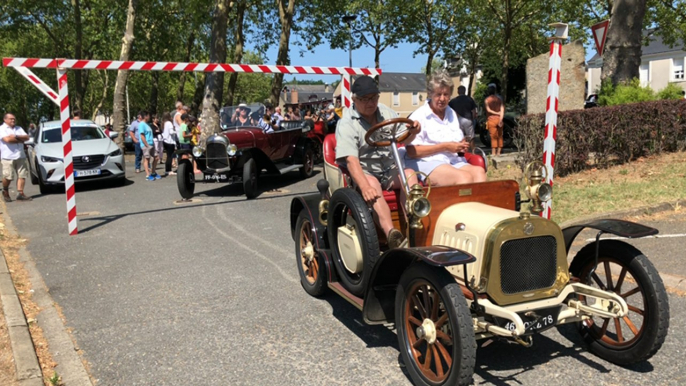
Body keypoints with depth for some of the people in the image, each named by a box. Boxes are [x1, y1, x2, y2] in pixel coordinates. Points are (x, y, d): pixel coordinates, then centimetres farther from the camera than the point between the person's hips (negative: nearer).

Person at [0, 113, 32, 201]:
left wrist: (16, 136, -10)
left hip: (21, 156, 5)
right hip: (8, 157, -5)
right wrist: (20, 140, -4)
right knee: (8, 177, -8)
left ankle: (20, 194, 0)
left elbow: (27, 137, 7)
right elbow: (7, 139, -15)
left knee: (22, 175, -2)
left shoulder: (18, 128, 19)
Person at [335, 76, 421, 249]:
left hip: (389, 170, 5)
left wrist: (412, 132, -9)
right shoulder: (346, 124, -8)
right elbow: (351, 160, -21)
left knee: (409, 174, -25)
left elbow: (402, 140, 17)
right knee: (373, 183, -35)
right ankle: (392, 235, -54)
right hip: (363, 173, -4)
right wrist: (364, 186, -39)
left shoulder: (387, 113, 10)